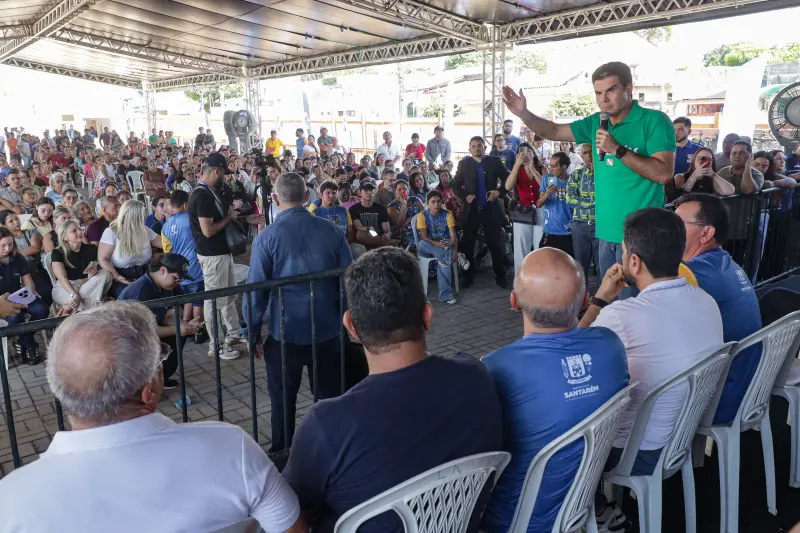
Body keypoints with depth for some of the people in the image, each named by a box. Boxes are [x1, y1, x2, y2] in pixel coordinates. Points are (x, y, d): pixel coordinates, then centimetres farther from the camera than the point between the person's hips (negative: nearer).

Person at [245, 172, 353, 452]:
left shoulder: (267, 237, -11)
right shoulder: (332, 231, -5)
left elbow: (256, 289, -10)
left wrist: (253, 332, 1)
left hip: (285, 333, -1)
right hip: (328, 330, 2)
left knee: (283, 402, 17)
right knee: (330, 397, 17)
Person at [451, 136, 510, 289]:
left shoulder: (495, 162, 2)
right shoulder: (464, 164, 3)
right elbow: (455, 184, 5)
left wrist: (499, 191, -11)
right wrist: (464, 197, -11)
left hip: (491, 209, -1)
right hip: (471, 210, 1)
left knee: (495, 243, 5)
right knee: (467, 244, 5)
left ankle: (500, 276, 17)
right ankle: (468, 277, 17)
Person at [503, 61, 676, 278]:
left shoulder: (654, 121, -10)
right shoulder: (596, 123, 9)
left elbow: (664, 173, -19)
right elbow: (555, 131, 12)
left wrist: (617, 149, -21)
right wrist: (524, 114, -5)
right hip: (607, 230, 7)